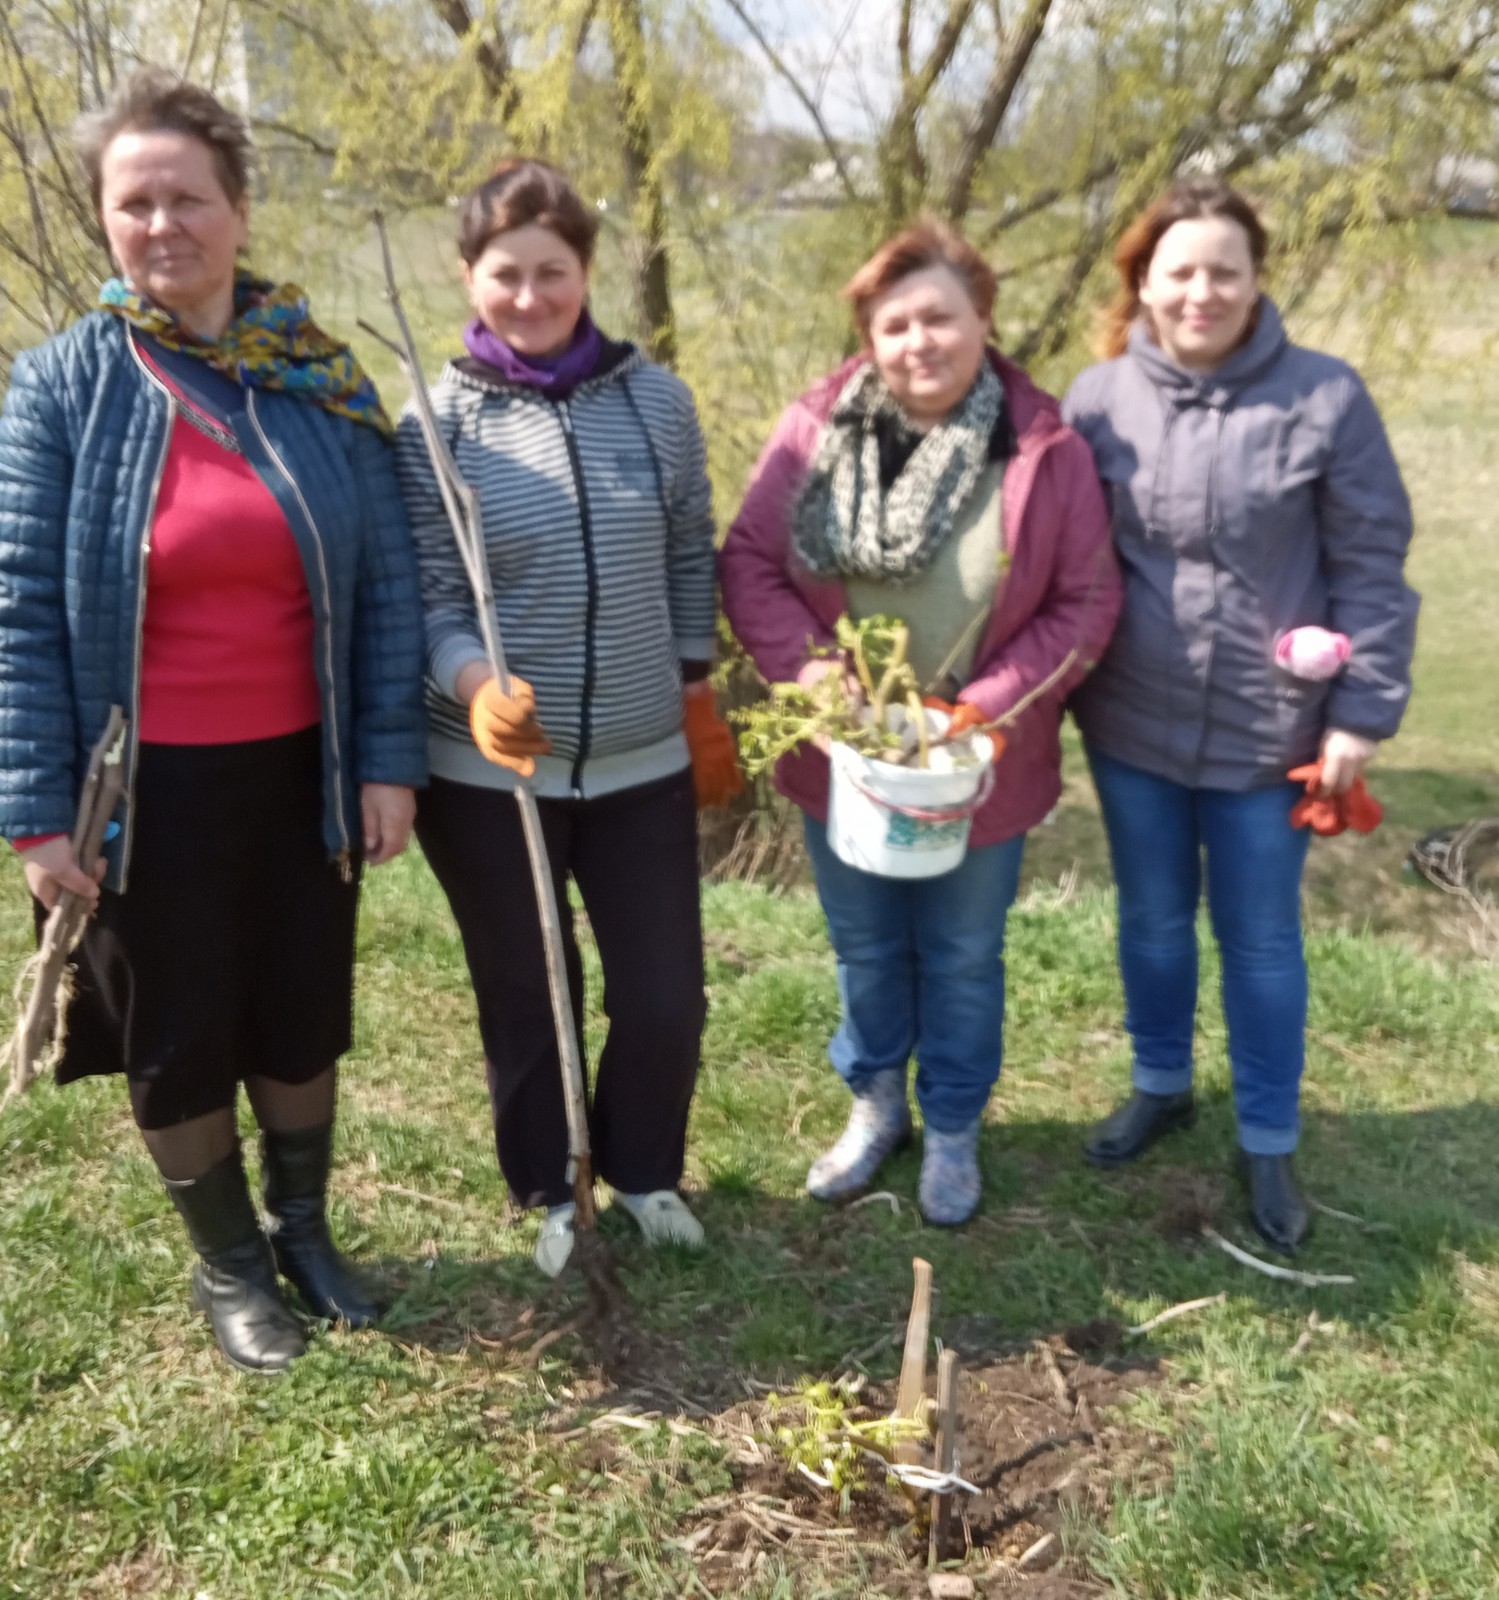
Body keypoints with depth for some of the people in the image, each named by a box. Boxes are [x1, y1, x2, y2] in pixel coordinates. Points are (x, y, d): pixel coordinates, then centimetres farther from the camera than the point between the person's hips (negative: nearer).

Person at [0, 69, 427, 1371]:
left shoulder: (322, 379, -2)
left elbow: (387, 582, -1)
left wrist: (389, 759, -5)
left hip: (301, 769, 2)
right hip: (153, 784, -2)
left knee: (304, 1014, 16)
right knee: (179, 1033, 12)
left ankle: (304, 1227, 41)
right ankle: (227, 1261, 36)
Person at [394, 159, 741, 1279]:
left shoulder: (657, 400, -1)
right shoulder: (437, 424, -8)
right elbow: (432, 599, -9)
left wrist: (699, 698, 9)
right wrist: (473, 687, -29)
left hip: (644, 762, 2)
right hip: (489, 772, -1)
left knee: (666, 995, 9)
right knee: (528, 998, 14)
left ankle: (644, 1170, 37)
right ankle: (549, 1193, 38)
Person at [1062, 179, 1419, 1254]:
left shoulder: (1325, 399, -10)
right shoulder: (1098, 400, -2)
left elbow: (1370, 567, -6)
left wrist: (1363, 711, -8)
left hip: (1267, 731, -2)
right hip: (1131, 723, 3)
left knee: (1261, 940, 11)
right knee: (1153, 919, 19)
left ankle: (1269, 1142, 30)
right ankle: (1161, 1085, 42)